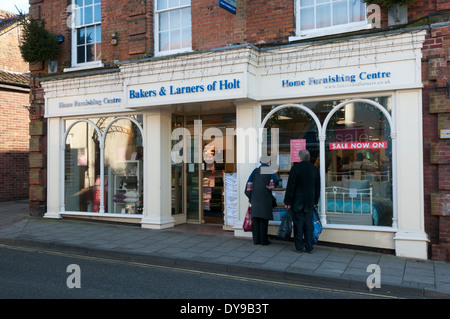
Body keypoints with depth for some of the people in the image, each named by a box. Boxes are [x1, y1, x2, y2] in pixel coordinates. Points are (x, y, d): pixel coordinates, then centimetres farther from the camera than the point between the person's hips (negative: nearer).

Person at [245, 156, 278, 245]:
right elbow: (275, 182, -13)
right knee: (264, 219, 2)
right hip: (265, 198, -3)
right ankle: (264, 240, 5)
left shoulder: (255, 171, 9)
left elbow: (249, 183, 4)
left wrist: (249, 196, 7)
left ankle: (256, 240, 11)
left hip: (255, 198, 3)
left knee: (255, 219, 8)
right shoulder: (270, 172, 2)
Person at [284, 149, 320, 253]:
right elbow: (317, 187, 11)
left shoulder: (295, 168, -10)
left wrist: (288, 202, -4)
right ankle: (309, 247, 12)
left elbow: (290, 186, -9)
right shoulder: (315, 169, 4)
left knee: (298, 225, 2)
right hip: (310, 202, 4)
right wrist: (315, 201, 19)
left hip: (297, 202, -4)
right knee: (308, 225, 8)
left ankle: (299, 247, 7)